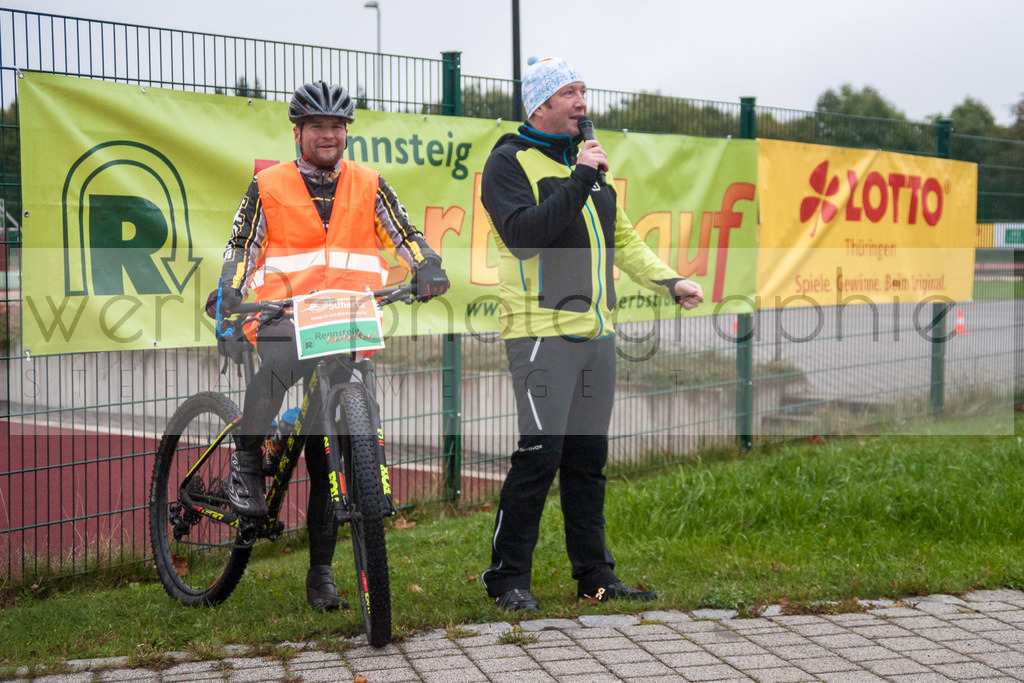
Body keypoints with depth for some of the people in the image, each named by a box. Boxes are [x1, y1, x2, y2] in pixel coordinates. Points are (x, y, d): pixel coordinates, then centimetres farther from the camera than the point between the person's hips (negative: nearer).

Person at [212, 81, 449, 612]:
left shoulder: (368, 186, 13)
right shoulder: (269, 186, 9)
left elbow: (405, 235, 10)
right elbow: (241, 246, 8)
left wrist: (427, 268, -11)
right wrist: (230, 293, -11)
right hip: (285, 318, -2)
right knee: (276, 365, -40)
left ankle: (321, 571, 10)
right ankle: (246, 461, -17)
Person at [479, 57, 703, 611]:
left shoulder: (585, 160, 20)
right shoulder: (510, 162, -3)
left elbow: (621, 239, 27)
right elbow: (522, 233, -20)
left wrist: (670, 281, 16)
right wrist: (579, 180, -20)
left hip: (595, 332, 7)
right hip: (541, 332, -7)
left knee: (588, 456, 10)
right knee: (540, 454, -10)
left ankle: (594, 574, 17)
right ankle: (508, 576, 2)